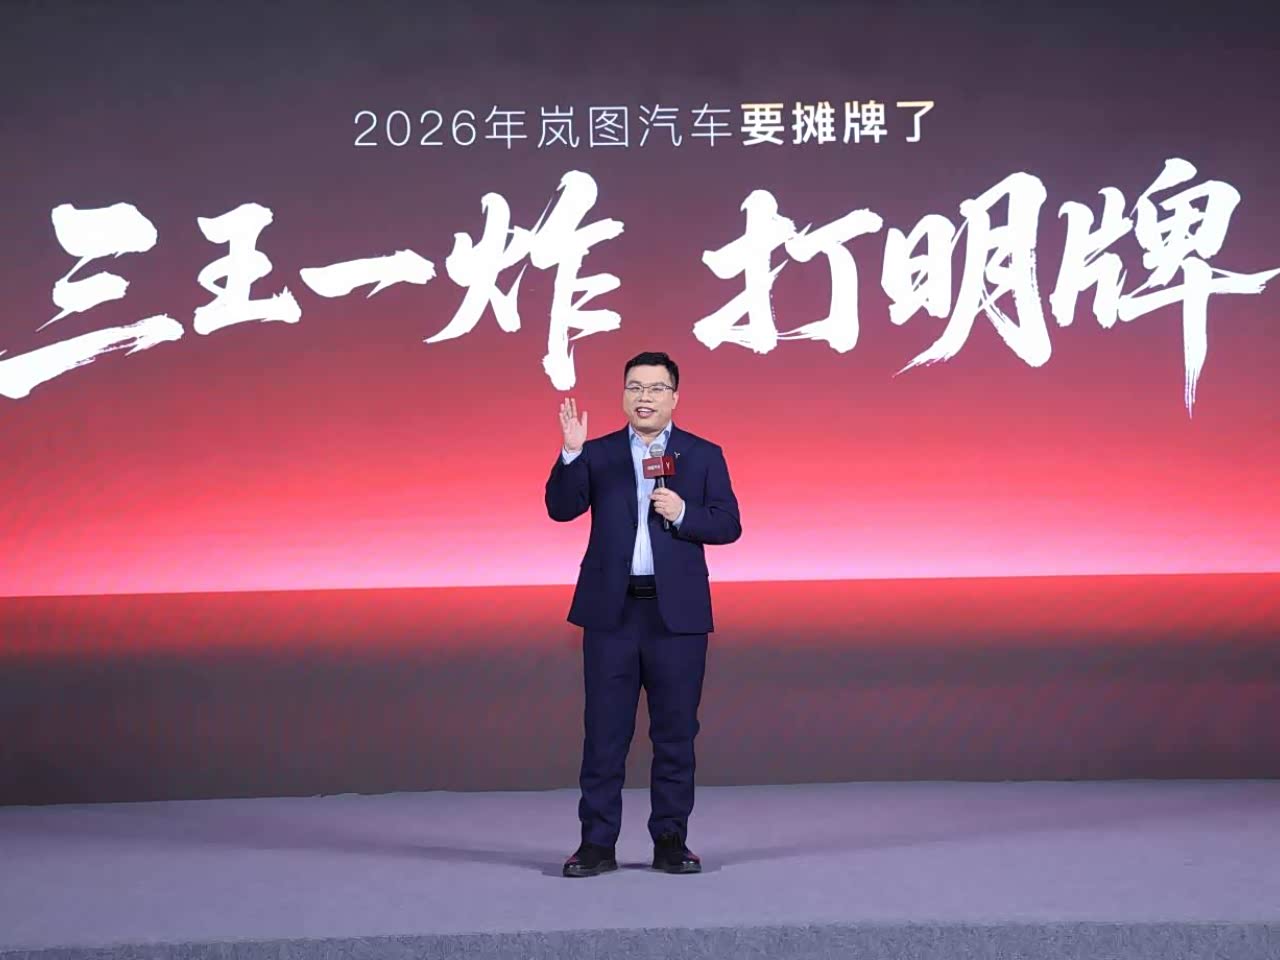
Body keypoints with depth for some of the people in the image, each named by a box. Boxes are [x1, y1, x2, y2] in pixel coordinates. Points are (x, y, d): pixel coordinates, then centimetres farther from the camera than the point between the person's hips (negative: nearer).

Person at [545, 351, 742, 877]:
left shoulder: (703, 455, 7)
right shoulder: (598, 454, 7)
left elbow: (729, 524, 1)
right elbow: (561, 508, -5)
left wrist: (683, 513, -15)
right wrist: (572, 453, -18)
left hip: (677, 612, 0)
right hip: (611, 610, 0)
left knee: (675, 731, 5)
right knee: (604, 731, 2)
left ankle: (671, 840, 14)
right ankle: (597, 842, 8)